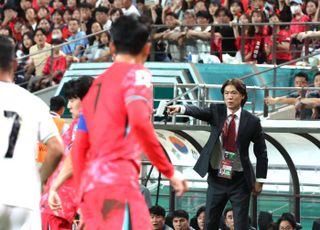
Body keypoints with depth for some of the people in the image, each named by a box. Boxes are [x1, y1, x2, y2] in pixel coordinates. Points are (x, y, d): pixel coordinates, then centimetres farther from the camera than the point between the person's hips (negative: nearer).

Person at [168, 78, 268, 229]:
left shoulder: (251, 121, -4)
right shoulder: (216, 112, 1)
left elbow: (261, 152, 1)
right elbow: (198, 112, -19)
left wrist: (260, 180, -1)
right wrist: (181, 109, -40)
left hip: (240, 180, -2)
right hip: (217, 178, 2)